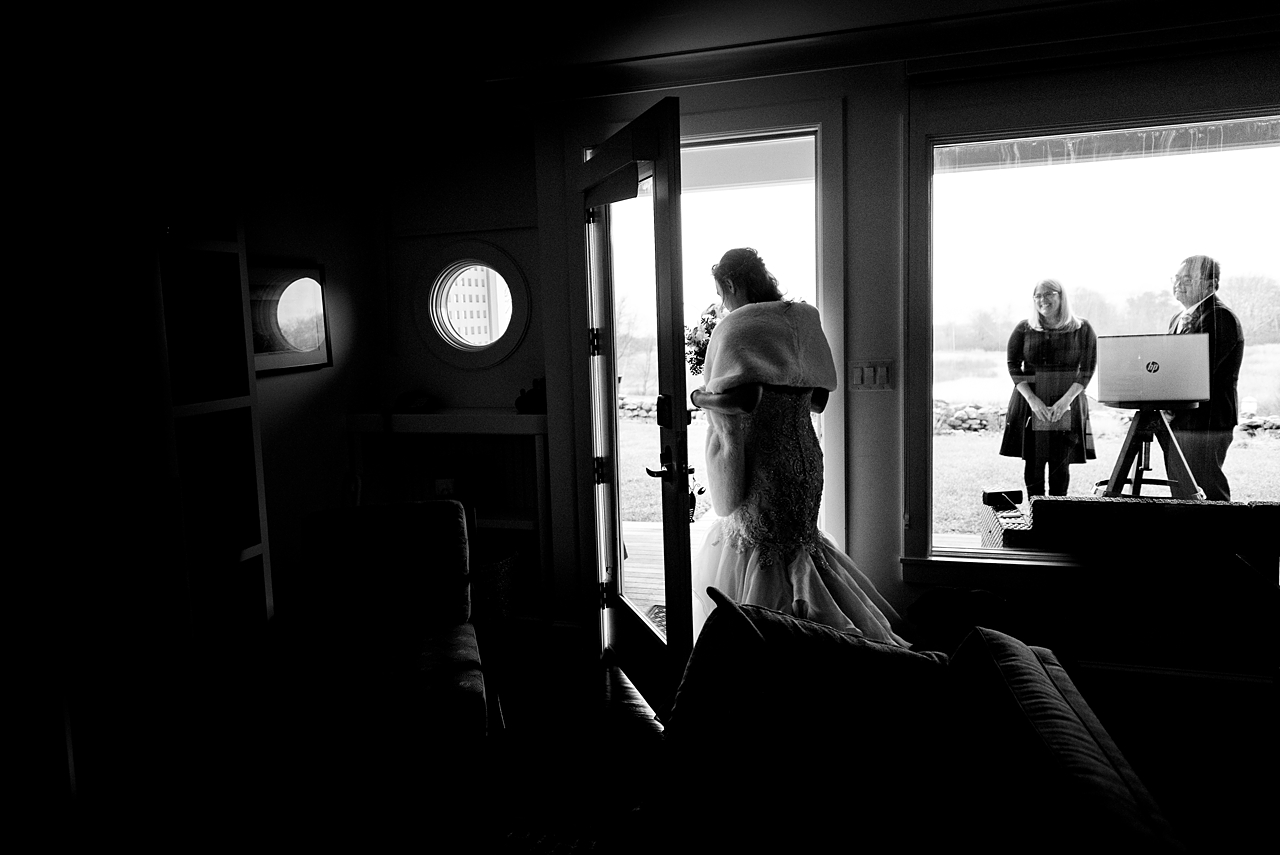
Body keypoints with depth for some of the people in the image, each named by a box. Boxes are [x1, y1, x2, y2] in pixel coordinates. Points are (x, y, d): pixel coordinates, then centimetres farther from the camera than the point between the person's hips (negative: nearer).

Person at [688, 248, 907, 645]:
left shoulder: (737, 326, -14)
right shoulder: (802, 317, 7)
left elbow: (744, 398, -27)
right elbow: (818, 399, 11)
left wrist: (699, 397, -10)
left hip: (762, 465, -7)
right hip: (802, 457, 8)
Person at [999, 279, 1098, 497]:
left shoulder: (1082, 329, 5)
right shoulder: (1024, 329, 7)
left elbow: (1087, 369, 0)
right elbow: (1013, 366, 1)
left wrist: (1066, 400, -15)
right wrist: (1032, 399, -13)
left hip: (1067, 404, -1)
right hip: (1030, 402, 1)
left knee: (1060, 464, -2)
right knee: (1033, 462, -1)